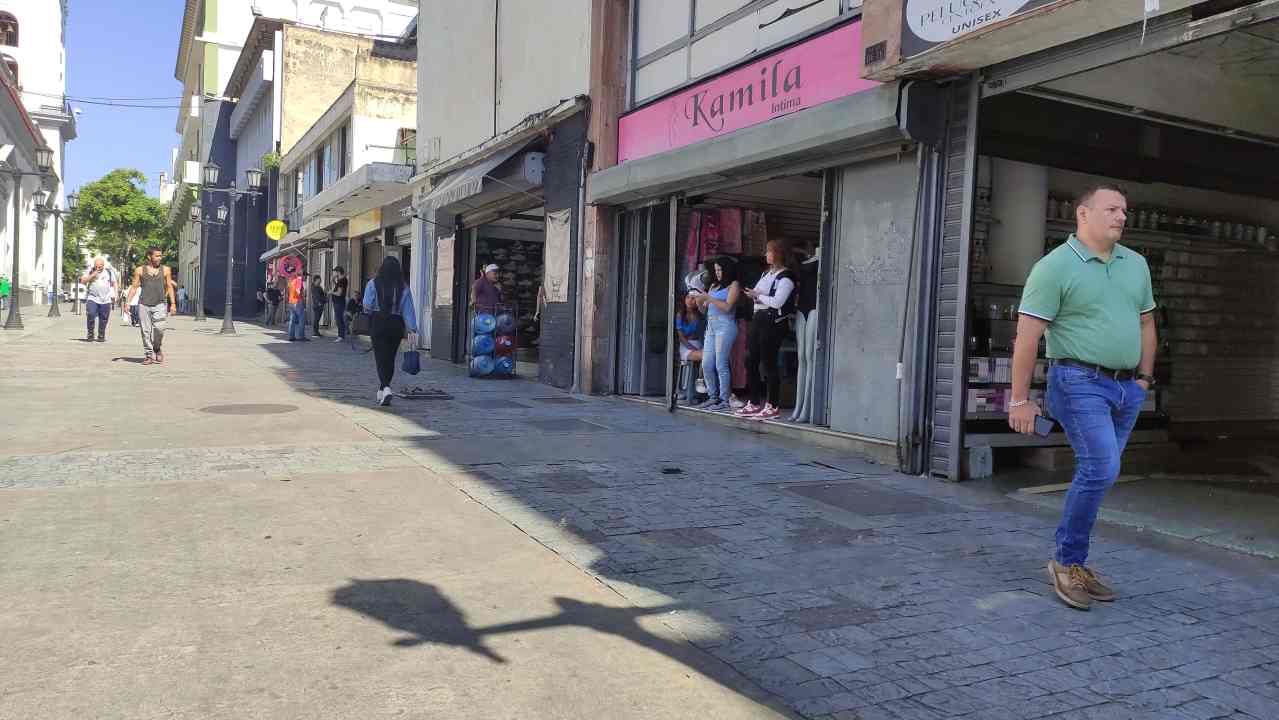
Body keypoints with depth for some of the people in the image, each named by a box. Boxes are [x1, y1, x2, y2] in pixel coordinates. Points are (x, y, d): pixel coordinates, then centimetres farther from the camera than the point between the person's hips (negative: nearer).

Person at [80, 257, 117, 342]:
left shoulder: (109, 271, 6)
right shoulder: (90, 270, 5)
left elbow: (114, 283, 12)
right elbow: (83, 281, 0)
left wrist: (115, 294, 1)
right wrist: (92, 276, -14)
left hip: (105, 300, 1)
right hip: (92, 298, -1)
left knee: (103, 319, 3)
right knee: (90, 315, -17)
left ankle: (101, 336, 16)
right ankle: (90, 334, -3)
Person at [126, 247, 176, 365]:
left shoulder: (165, 270, 10)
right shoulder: (140, 270, 8)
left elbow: (169, 287, 12)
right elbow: (134, 287, 10)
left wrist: (173, 303, 5)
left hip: (160, 304, -1)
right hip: (143, 304, 1)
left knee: (158, 328, -18)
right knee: (146, 331, -1)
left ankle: (158, 349, 7)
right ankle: (150, 355, 7)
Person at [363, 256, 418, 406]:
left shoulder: (373, 284, -6)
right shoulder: (403, 287, -1)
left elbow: (367, 306, -10)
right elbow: (409, 309, -6)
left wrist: (374, 312, 12)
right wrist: (412, 329, -7)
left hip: (378, 323, -2)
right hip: (397, 325, 2)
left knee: (381, 357, -2)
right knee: (390, 358, 14)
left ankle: (386, 388, -23)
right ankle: (382, 390, 25)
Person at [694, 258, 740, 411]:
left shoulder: (734, 285, 1)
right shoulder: (714, 285, 21)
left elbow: (727, 307, -11)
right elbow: (704, 310, 20)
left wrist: (708, 298, -10)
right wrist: (699, 300, 0)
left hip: (725, 326, -7)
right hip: (711, 327, 7)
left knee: (721, 365, -9)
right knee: (706, 365, 4)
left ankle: (725, 400, -4)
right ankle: (713, 397, 14)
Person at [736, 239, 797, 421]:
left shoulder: (786, 277, -10)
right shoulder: (766, 273, 18)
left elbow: (777, 302, -20)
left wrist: (758, 295, -8)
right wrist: (754, 295, 1)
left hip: (774, 322, -9)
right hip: (758, 319, 9)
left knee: (769, 362, -5)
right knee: (751, 360, 7)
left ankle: (772, 406, 4)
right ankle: (754, 403, 16)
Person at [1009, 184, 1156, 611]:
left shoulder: (1135, 264, 14)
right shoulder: (1055, 266, -8)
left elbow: (1146, 323, 23)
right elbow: (1027, 336, -11)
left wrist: (1144, 378, 16)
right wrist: (1020, 399, -13)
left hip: (1127, 387, 7)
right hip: (1080, 382, -7)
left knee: (1097, 475, 8)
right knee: (1100, 469, -17)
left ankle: (1073, 564, 19)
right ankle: (1068, 562, -1)